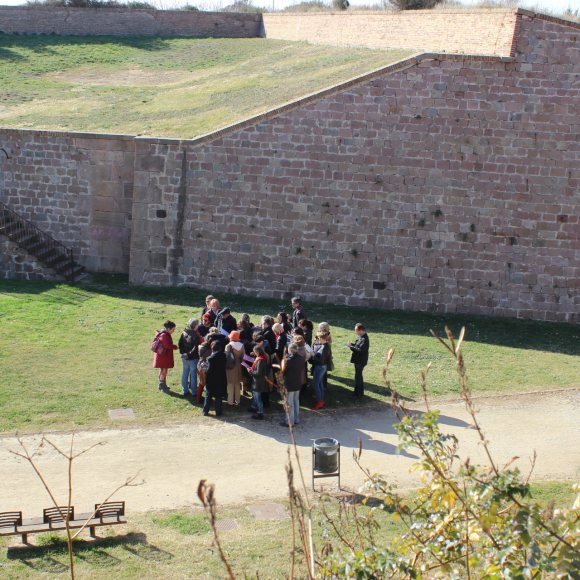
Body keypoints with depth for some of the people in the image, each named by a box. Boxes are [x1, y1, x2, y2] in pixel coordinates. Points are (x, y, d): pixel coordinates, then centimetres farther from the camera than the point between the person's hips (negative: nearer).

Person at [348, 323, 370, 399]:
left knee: (358, 376, -2)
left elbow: (360, 350, -30)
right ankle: (360, 392, 32)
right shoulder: (360, 337, 7)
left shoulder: (364, 339, -25)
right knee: (359, 376, 20)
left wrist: (351, 347, -22)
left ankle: (358, 394, 8)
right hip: (358, 360, 11)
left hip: (360, 361, -11)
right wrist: (352, 344, -1)